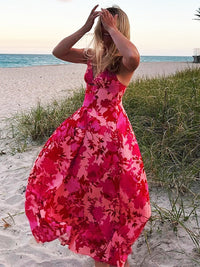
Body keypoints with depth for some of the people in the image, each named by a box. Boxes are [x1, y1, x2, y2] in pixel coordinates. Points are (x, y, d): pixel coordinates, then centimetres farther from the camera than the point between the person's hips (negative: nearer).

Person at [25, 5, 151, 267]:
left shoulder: (123, 60, -11)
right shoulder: (93, 55, 8)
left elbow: (134, 57, -36)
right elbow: (58, 52, 2)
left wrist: (112, 28, -22)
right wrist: (85, 28, -6)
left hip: (110, 129, -7)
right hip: (83, 125, 7)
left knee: (104, 187, 6)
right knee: (54, 169, 16)